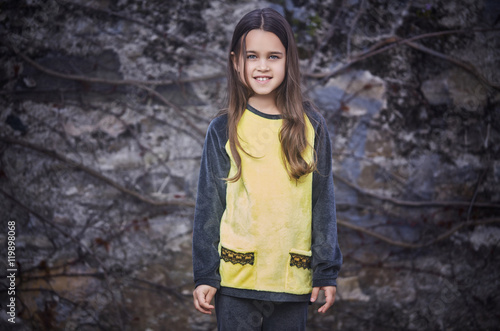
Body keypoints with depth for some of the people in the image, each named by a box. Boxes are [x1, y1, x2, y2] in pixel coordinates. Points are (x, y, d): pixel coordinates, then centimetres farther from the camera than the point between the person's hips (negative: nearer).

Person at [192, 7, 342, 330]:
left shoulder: (311, 127, 1)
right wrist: (205, 274, 1)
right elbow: (208, 206, 3)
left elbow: (323, 203, 5)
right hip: (236, 280, -1)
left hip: (293, 279, 1)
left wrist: (327, 270, 4)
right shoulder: (223, 131, -1)